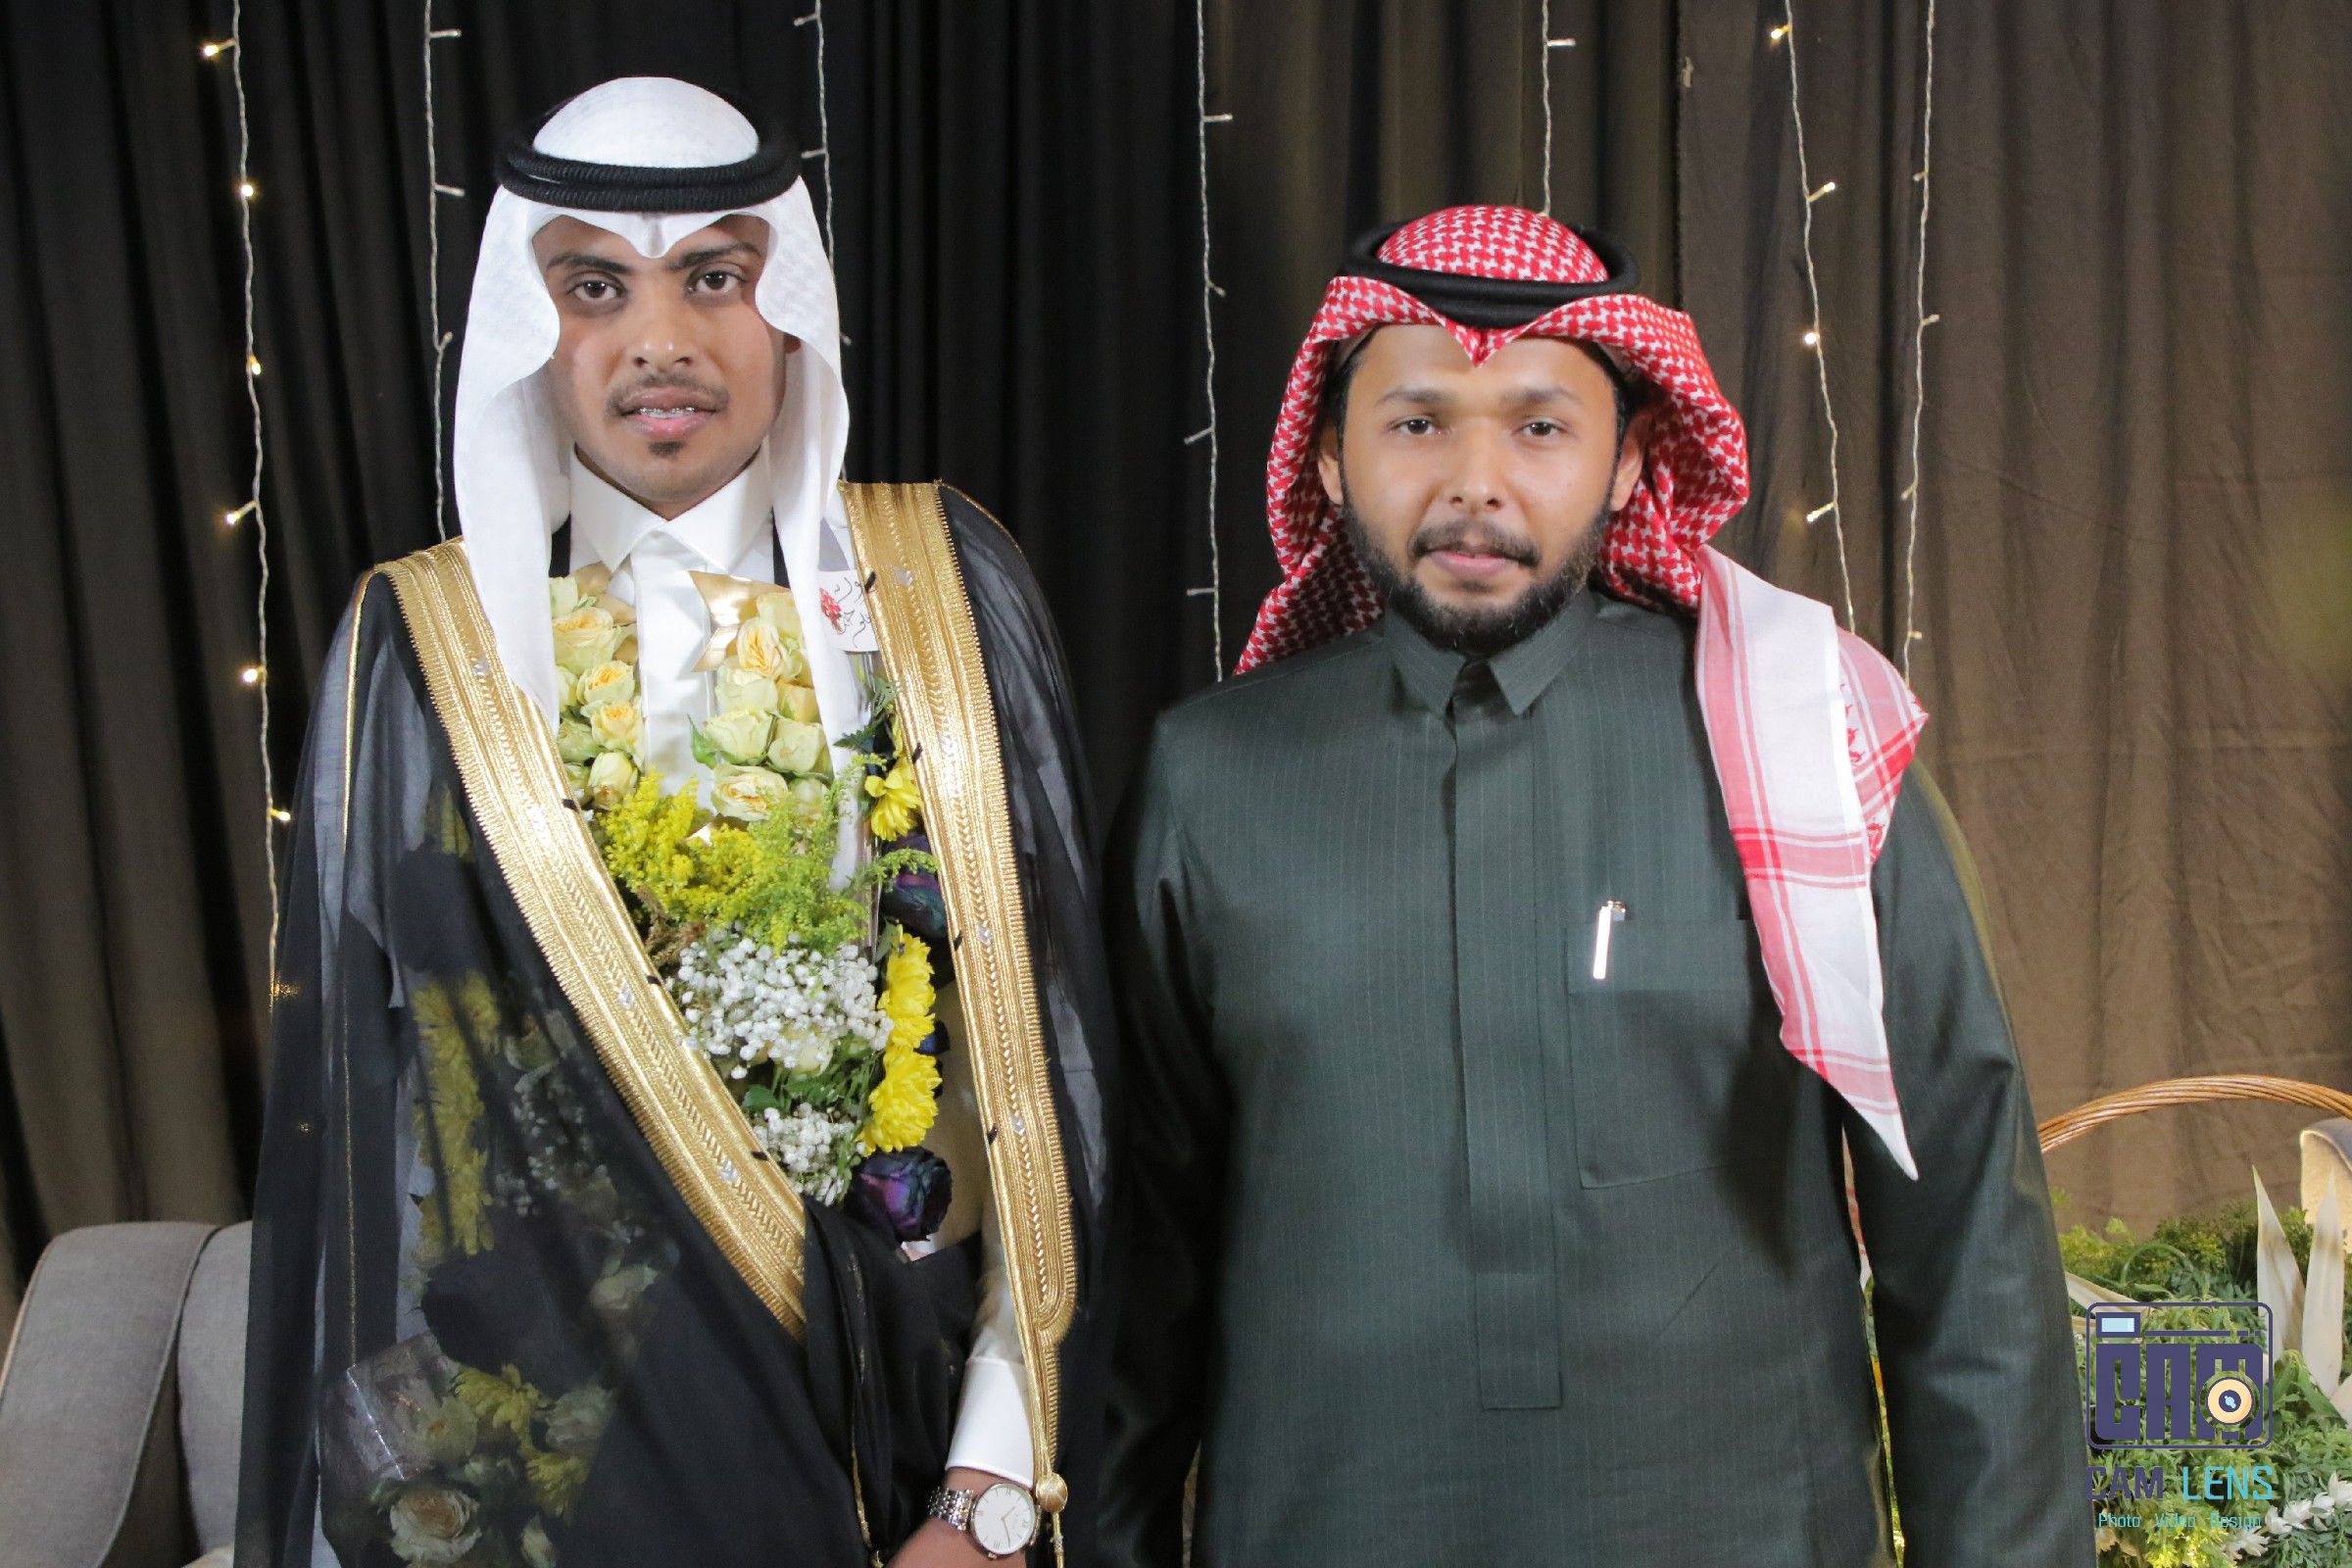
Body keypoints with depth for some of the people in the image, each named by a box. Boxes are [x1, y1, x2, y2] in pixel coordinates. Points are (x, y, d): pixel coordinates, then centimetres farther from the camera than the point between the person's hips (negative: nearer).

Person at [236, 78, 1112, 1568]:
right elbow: (359, 1109, -1)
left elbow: (1045, 1039, -6)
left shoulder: (947, 586, -5)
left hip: (918, 1398, 1)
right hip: (557, 1430, 0)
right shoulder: (425, 650, -5)